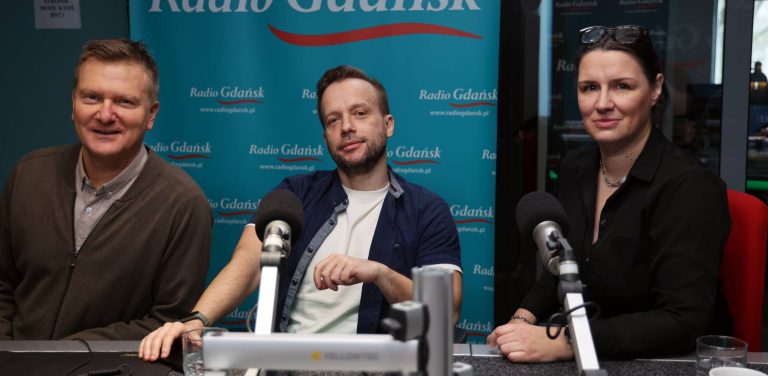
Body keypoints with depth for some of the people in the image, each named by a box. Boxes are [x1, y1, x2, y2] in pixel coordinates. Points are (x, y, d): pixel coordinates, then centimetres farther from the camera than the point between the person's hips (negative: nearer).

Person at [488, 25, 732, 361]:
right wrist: (524, 318, -4)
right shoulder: (574, 169, 1)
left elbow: (684, 323, -23)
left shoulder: (689, 187, -18)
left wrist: (562, 344, -30)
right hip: (586, 358, 5)